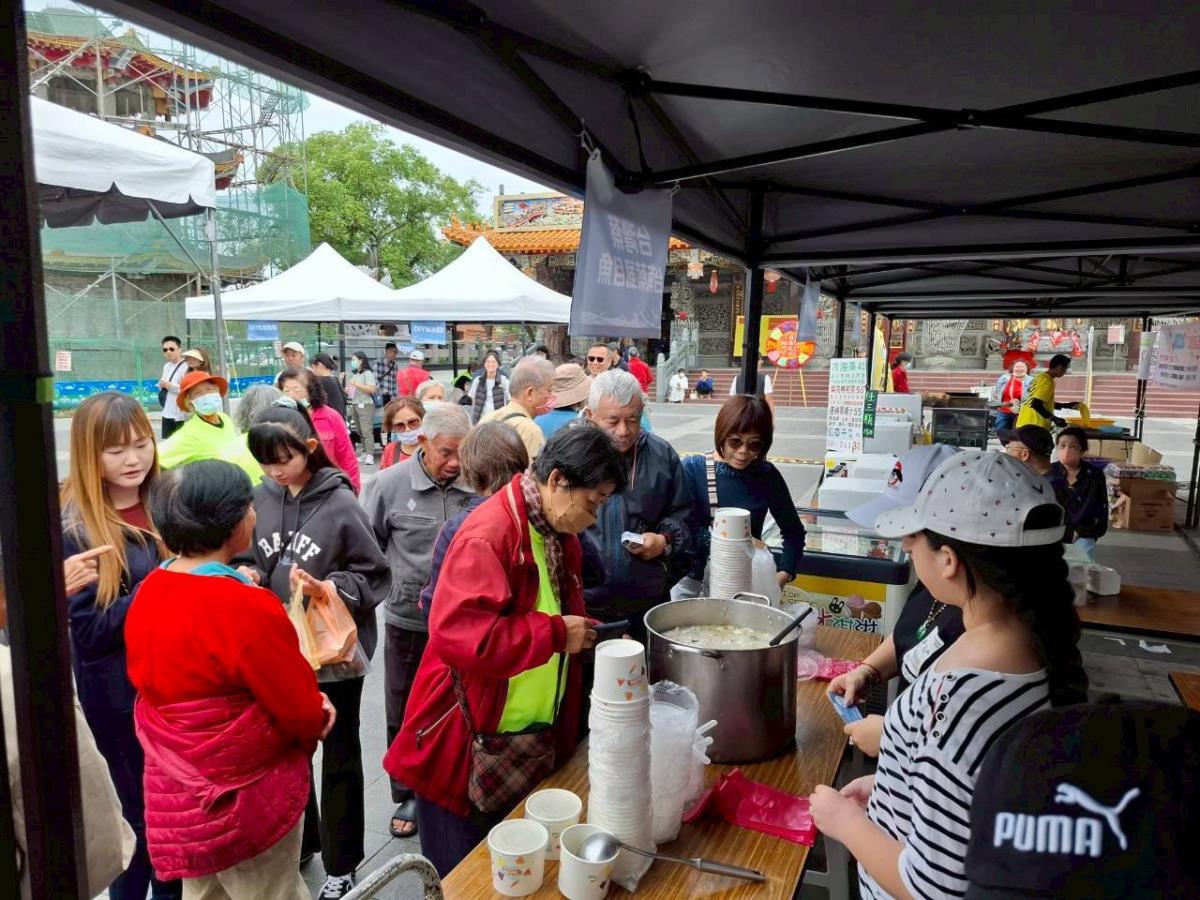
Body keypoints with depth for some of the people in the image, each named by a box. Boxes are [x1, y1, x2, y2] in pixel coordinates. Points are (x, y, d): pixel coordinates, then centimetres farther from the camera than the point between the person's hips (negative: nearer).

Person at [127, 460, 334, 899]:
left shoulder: (148, 592, -4)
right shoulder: (248, 607, -29)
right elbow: (304, 713, -21)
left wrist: (305, 708, 1)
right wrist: (316, 718, 5)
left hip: (174, 790, 8)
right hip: (245, 796, -7)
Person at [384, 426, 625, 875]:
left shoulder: (558, 535, 4)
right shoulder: (488, 534, -24)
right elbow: (458, 634, -34)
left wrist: (593, 640, 1)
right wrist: (556, 633, -25)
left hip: (531, 744, 8)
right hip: (466, 745, -8)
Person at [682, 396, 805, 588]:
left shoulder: (767, 476, 1)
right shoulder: (693, 468, -5)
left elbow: (793, 532, 8)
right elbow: (686, 530, -11)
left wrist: (784, 574, -6)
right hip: (696, 577, -1)